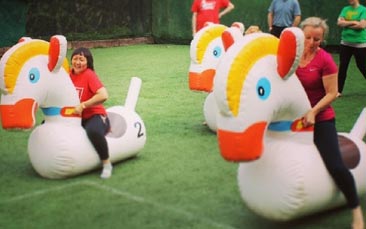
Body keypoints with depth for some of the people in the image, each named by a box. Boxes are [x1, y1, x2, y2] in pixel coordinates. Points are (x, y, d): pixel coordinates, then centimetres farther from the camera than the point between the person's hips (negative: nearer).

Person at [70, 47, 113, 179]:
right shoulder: (69, 75, 4)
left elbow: (103, 95, -28)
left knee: (93, 131, -40)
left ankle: (107, 163, -19)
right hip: (76, 118, 7)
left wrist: (82, 105, -26)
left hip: (94, 116, -7)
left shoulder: (89, 74, -14)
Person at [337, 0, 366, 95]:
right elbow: (339, 23, -4)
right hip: (345, 43, 4)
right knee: (342, 67, 3)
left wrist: (347, 25, -9)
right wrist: (353, 22, -13)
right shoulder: (345, 9, 8)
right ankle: (339, 90, 9)